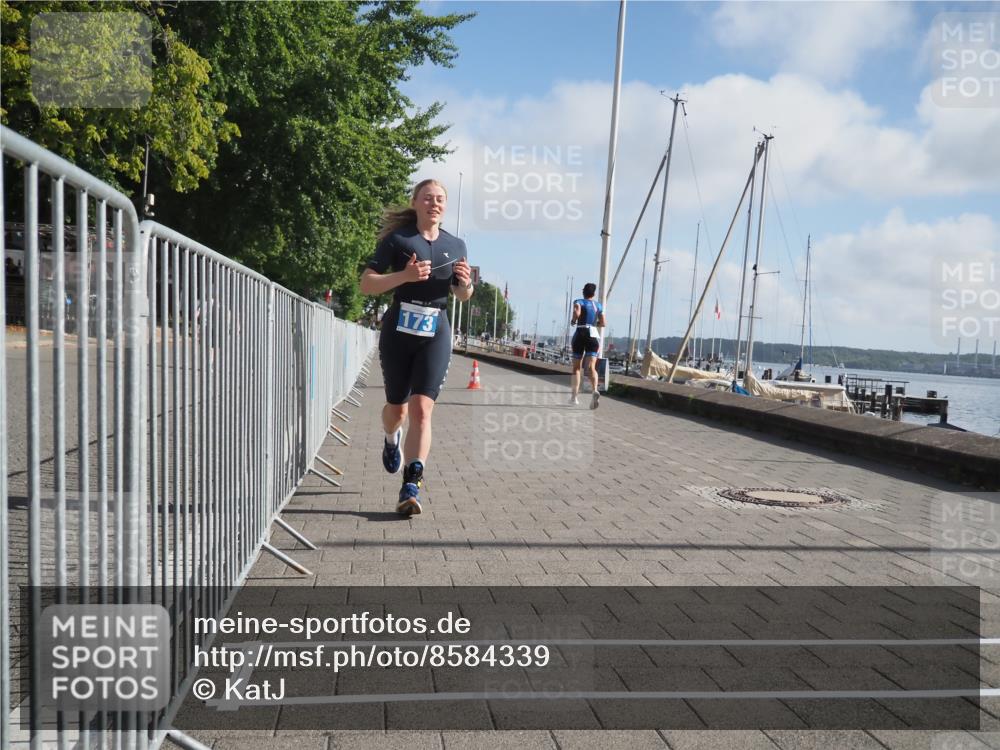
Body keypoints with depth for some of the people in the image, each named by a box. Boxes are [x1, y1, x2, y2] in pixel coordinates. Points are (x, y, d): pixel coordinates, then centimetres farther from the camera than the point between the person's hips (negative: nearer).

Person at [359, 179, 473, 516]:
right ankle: (392, 439, 49)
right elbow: (366, 284, -6)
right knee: (397, 406, 13)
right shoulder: (397, 239, -1)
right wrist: (404, 276, -21)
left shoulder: (456, 245, 9)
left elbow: (464, 295, 19)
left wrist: (465, 281, -4)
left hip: (435, 333, 1)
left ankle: (411, 487, -11)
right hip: (398, 331, -1)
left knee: (421, 409, -12)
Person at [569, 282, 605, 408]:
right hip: (593, 335, 2)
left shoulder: (579, 302, 2)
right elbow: (602, 323, 10)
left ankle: (574, 397, 13)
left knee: (576, 367, 12)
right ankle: (595, 391, -37)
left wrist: (574, 321, 0)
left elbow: (577, 312, -19)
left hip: (580, 335, -1)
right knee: (591, 367, -10)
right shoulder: (598, 305, 13)